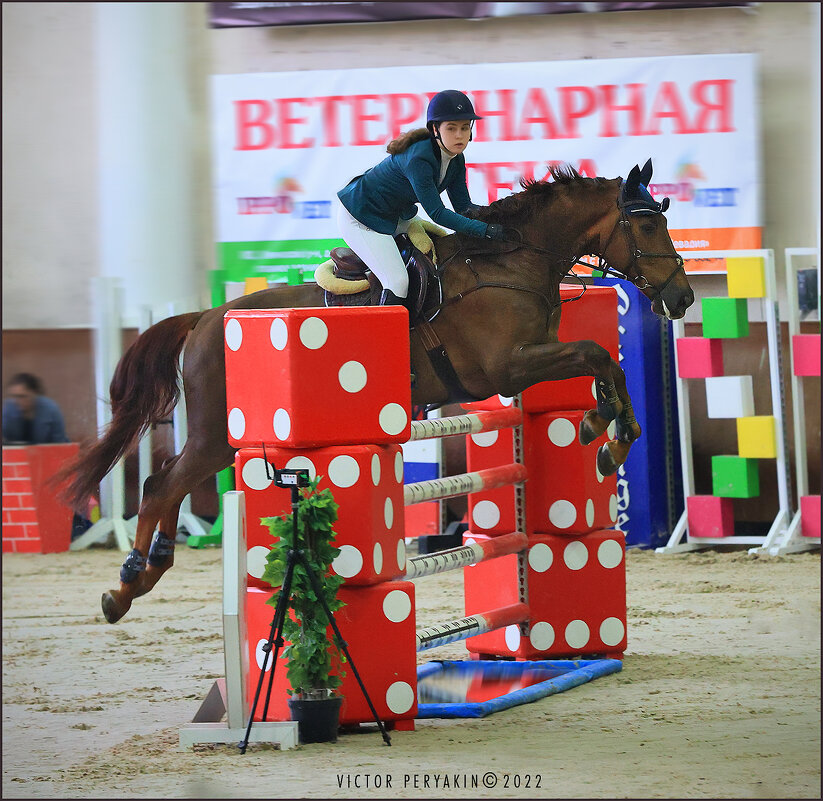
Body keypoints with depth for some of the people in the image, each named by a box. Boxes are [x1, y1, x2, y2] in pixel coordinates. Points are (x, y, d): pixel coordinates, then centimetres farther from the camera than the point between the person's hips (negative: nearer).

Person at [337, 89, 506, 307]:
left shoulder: (455, 160, -6)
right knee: (397, 282, -19)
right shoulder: (418, 159, -34)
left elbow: (463, 206, -1)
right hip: (361, 217, -10)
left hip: (397, 213, 10)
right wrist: (485, 229, -40)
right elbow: (437, 213, -34)